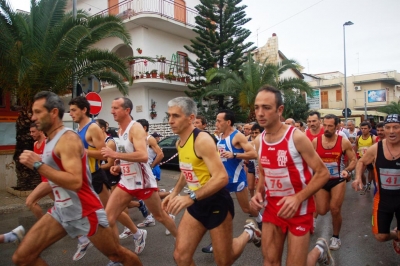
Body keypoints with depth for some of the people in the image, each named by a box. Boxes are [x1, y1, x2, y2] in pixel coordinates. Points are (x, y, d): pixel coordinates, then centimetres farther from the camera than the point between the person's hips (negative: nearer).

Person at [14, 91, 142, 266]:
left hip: (85, 212, -8)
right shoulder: (50, 140, 9)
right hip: (61, 211, 9)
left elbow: (75, 181, -30)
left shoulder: (68, 139, -20)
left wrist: (37, 165, -27)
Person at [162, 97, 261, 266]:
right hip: (197, 204, 7)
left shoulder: (202, 140, -22)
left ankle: (249, 233, 37)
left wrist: (190, 197, -37)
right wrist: (174, 193, 10)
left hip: (216, 202, -7)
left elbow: (222, 178, -30)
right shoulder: (179, 143, 4)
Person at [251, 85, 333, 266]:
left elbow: (323, 173, -15)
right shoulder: (258, 141, -1)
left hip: (298, 208, -5)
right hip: (272, 207, 5)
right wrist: (259, 193, -4)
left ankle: (319, 250, 36)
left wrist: (298, 198, -25)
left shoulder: (297, 137, -18)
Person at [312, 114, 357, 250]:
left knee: (335, 210, -2)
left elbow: (354, 160, -3)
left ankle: (335, 237, 23)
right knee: (322, 211, 4)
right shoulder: (315, 141, -9)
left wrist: (347, 170, -22)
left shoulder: (344, 142, -11)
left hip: (338, 180, -1)